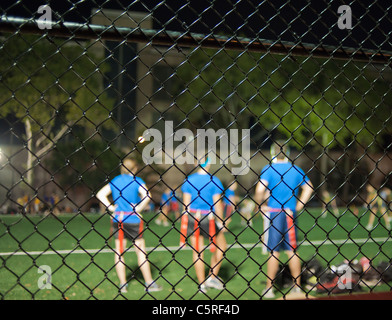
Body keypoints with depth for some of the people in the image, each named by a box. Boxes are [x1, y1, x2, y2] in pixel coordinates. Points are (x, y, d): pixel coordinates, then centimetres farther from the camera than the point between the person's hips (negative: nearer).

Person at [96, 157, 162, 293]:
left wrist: (111, 207, 1)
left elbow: (100, 194, 3)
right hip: (133, 219, -4)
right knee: (141, 251, 4)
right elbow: (146, 195, -22)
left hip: (117, 219, 4)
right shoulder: (137, 181, -6)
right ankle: (149, 283, 9)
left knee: (119, 251, 8)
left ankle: (123, 284, 10)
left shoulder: (115, 181, 7)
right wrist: (139, 208, -10)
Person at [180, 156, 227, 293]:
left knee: (197, 251, 9)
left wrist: (186, 221, 9)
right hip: (209, 218, -3)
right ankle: (212, 276, 15)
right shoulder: (214, 181, -8)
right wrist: (220, 221, 0)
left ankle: (202, 284, 13)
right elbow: (217, 204, -9)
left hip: (192, 217, 3)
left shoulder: (189, 180, 0)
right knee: (221, 246, 17)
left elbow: (186, 204, 1)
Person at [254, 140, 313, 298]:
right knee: (292, 250, 10)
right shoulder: (295, 169, 6)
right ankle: (297, 286, 15)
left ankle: (269, 289, 6)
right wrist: (299, 205, 14)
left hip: (273, 213, -3)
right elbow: (308, 187, 13)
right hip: (290, 214, 4)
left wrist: (261, 205, -5)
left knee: (273, 251, 1)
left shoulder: (269, 169, -8)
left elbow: (260, 190, -20)